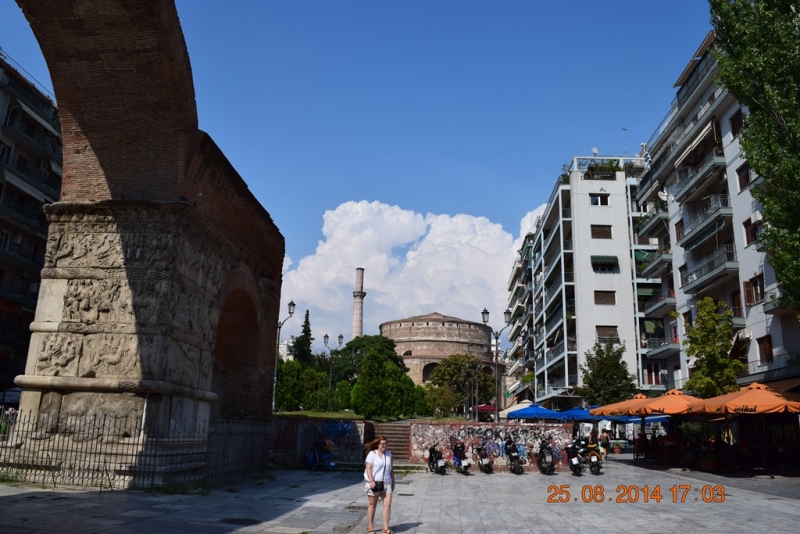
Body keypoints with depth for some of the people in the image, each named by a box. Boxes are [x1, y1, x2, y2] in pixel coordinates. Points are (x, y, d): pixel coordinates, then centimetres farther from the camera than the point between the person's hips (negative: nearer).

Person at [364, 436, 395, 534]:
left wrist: (393, 482, 15)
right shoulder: (372, 454, -6)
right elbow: (368, 468, -13)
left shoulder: (388, 454, 11)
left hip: (386, 483, 4)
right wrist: (371, 481, -23)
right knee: (372, 505, 7)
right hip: (374, 483, -4)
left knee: (388, 504, -7)